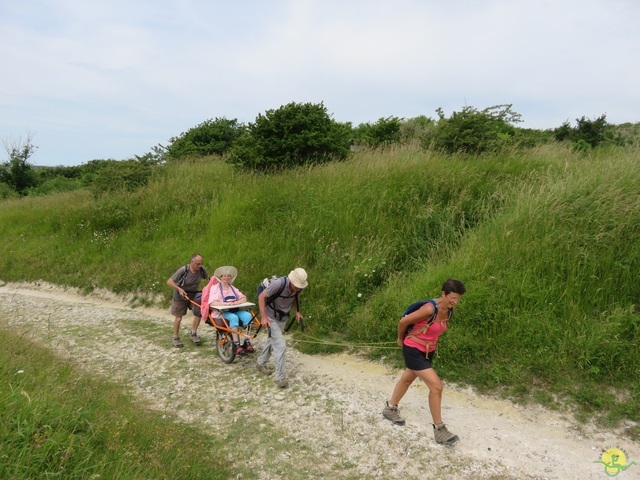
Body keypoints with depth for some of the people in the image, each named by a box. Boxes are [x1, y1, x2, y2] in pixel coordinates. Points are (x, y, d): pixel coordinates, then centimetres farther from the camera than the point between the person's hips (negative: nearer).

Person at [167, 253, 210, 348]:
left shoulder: (201, 270, -18)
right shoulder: (183, 270, -27)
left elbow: (208, 278, 1)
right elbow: (169, 282, -21)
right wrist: (179, 289, -33)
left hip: (194, 294, 3)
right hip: (181, 295, -3)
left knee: (199, 313, -11)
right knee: (178, 317, 3)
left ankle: (193, 333, 8)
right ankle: (176, 338, 21)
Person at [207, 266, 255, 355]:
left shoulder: (232, 288, 21)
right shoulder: (215, 288, 5)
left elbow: (244, 298, 12)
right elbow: (212, 303, -10)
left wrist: (237, 302, -11)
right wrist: (226, 303, -23)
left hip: (235, 310, 5)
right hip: (222, 312, -5)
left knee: (248, 315, -24)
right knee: (234, 317, -36)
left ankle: (247, 342, -23)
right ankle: (236, 345, -35)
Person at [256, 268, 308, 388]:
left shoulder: (299, 287, -15)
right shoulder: (278, 284, -33)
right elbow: (261, 296, -25)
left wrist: (297, 311, 1)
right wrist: (263, 317, -27)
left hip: (283, 318, 7)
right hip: (271, 317, -7)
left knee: (272, 341, 22)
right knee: (280, 345, -13)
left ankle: (261, 363, 45)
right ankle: (280, 377, -6)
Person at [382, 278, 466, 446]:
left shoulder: (449, 310, -6)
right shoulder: (430, 309, -30)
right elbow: (403, 321, -20)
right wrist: (401, 339, -4)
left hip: (428, 351, 9)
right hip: (414, 350, -8)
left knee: (408, 379, 24)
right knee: (436, 386, -11)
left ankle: (390, 409, 45)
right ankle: (439, 429, 3)